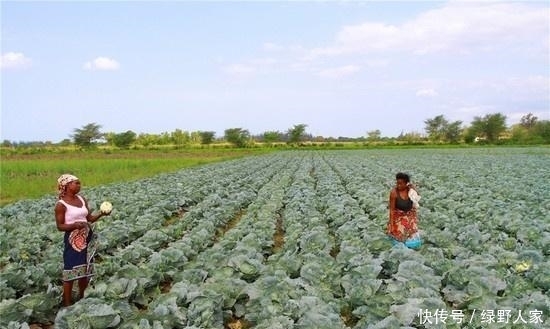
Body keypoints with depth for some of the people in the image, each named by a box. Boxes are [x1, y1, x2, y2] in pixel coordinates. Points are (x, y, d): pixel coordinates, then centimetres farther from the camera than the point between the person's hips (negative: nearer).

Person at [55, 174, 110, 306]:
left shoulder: (82, 199, 8)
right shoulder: (61, 205, -10)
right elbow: (60, 226, -10)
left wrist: (101, 214, -7)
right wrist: (74, 225, -27)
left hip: (87, 239, 7)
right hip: (73, 240, -7)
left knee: (86, 271, 14)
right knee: (70, 272, -3)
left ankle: (82, 299, 29)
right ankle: (67, 304, 8)